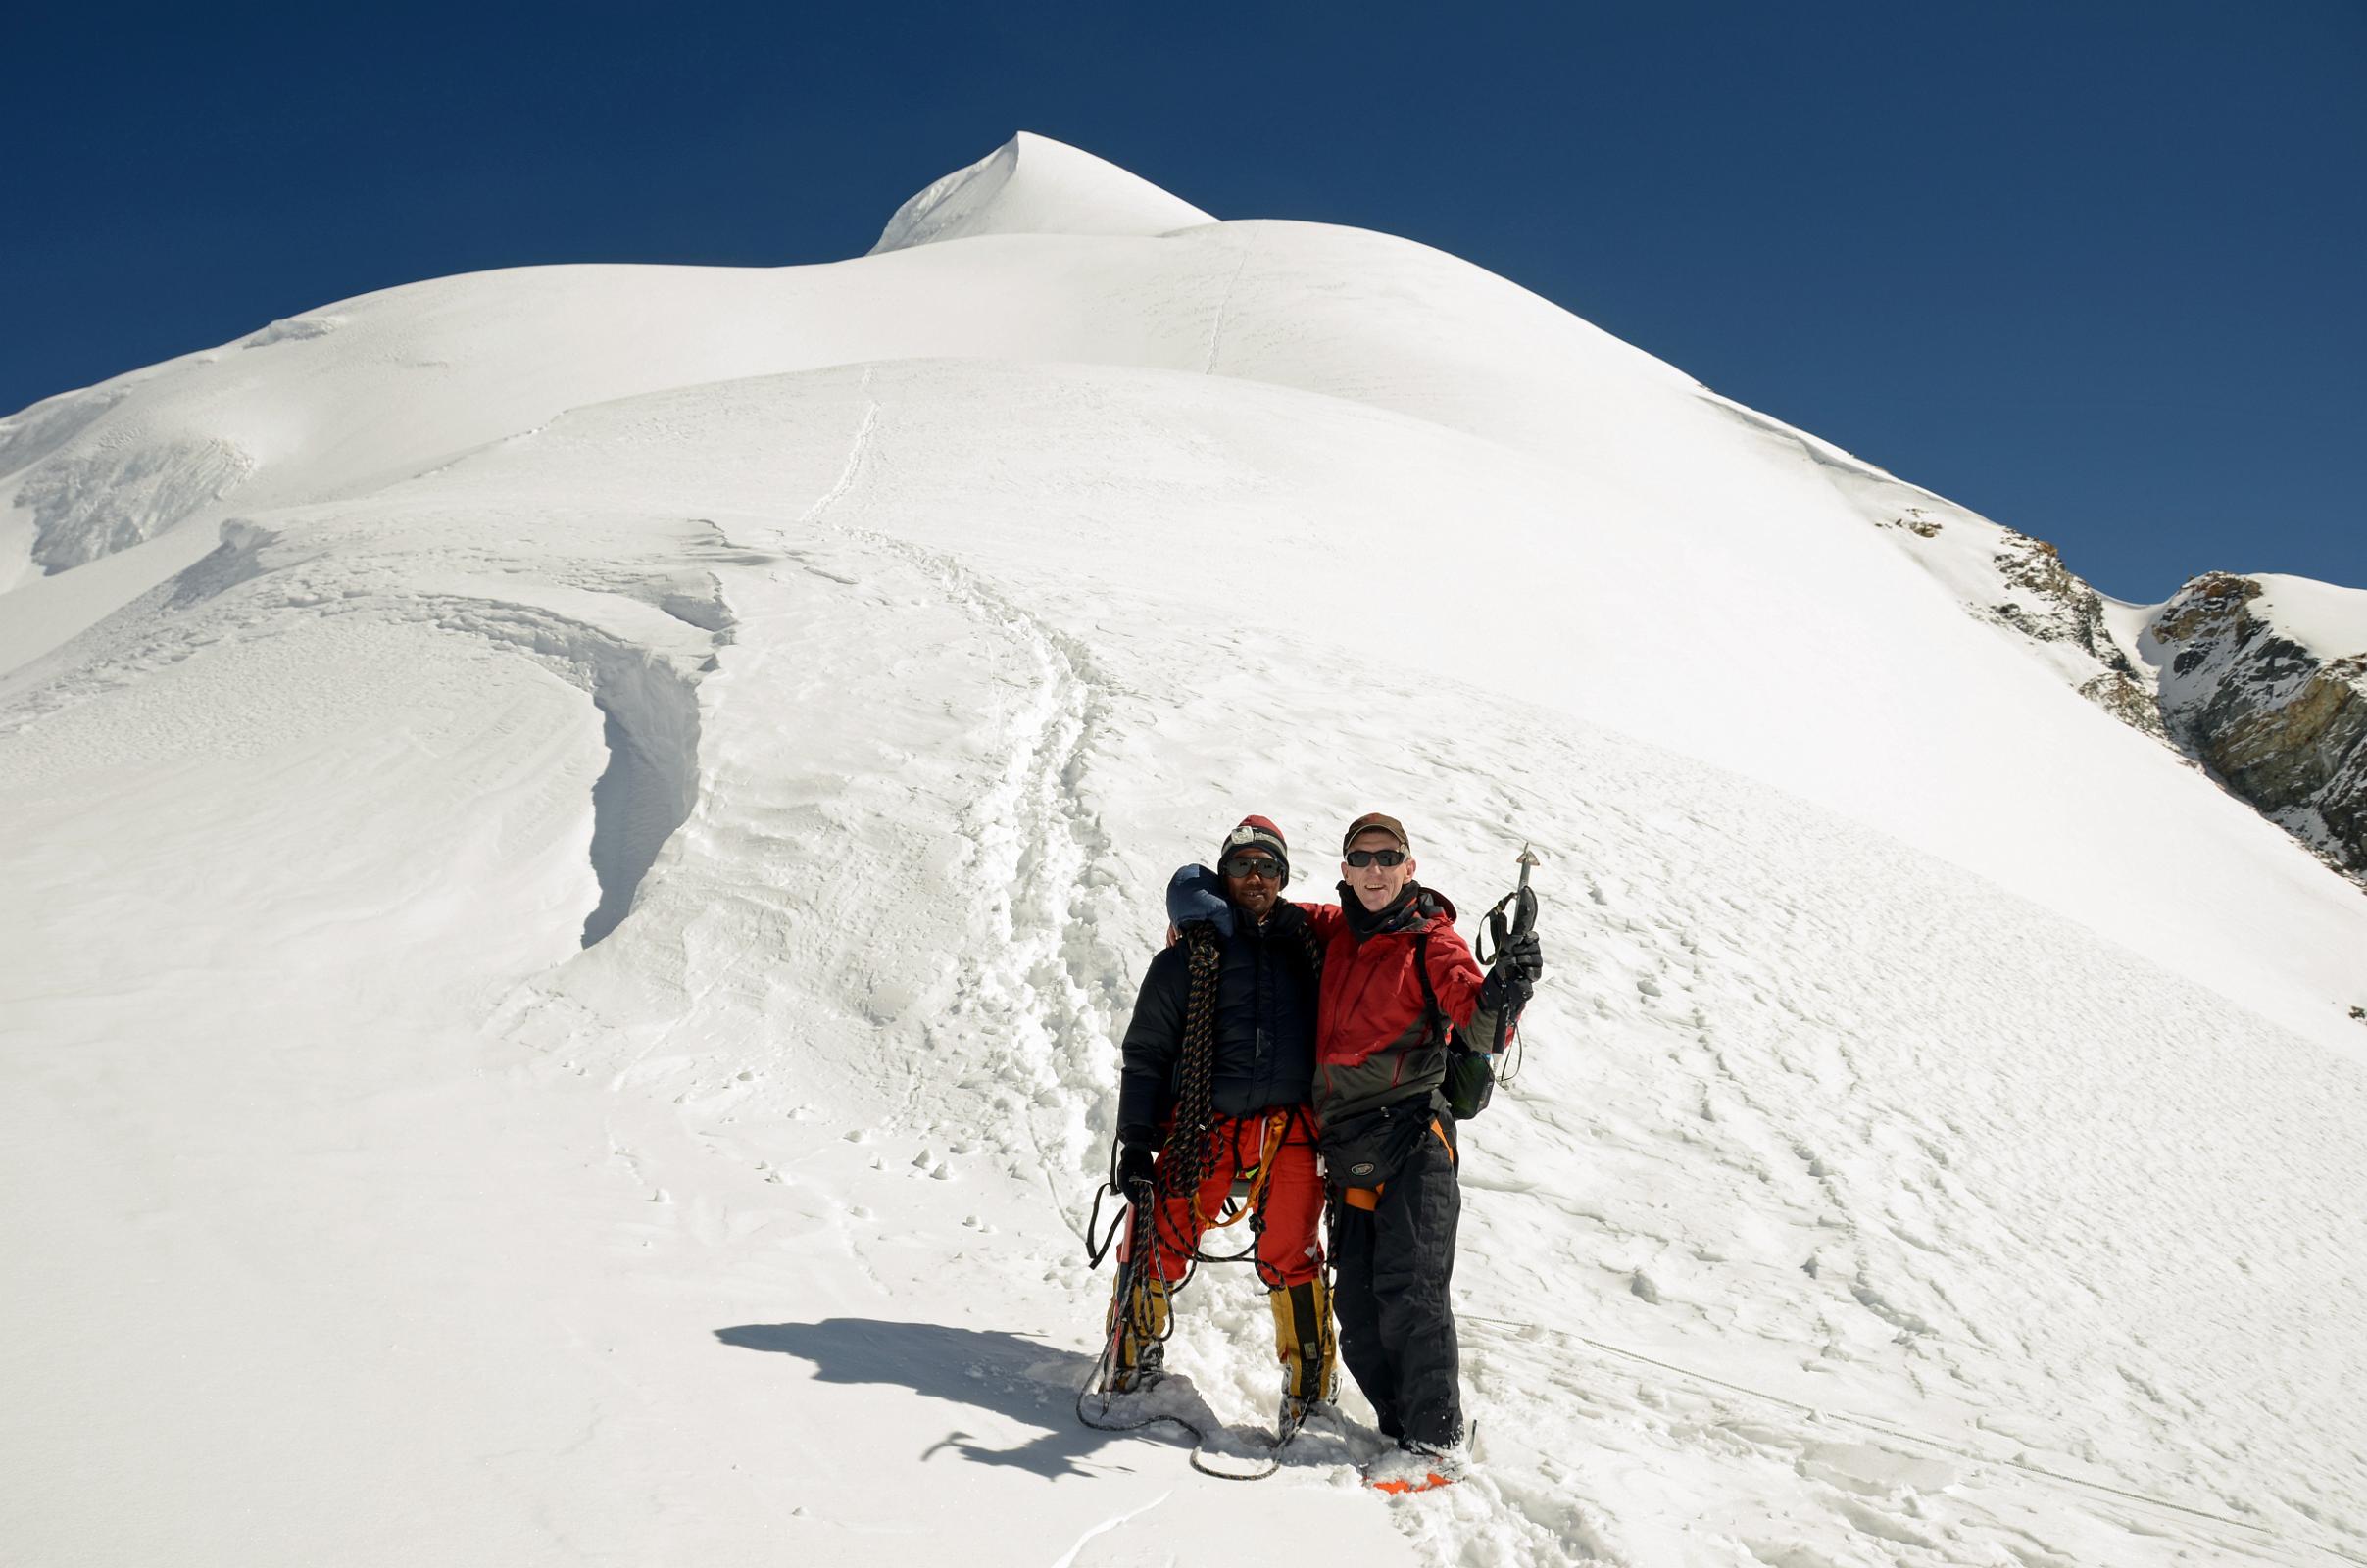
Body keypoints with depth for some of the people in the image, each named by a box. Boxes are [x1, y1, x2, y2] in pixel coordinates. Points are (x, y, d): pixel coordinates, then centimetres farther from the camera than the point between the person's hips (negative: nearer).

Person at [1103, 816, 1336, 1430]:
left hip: (1289, 1131, 1)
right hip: (1203, 1127, -1)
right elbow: (1145, 1051, 4)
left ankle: (1309, 1385, 13)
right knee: (1162, 1245, -1)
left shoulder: (1305, 944, 11)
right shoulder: (1190, 954, 3)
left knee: (1290, 1258, -2)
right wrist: (1135, 1143, -2)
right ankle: (1133, 1357, 22)